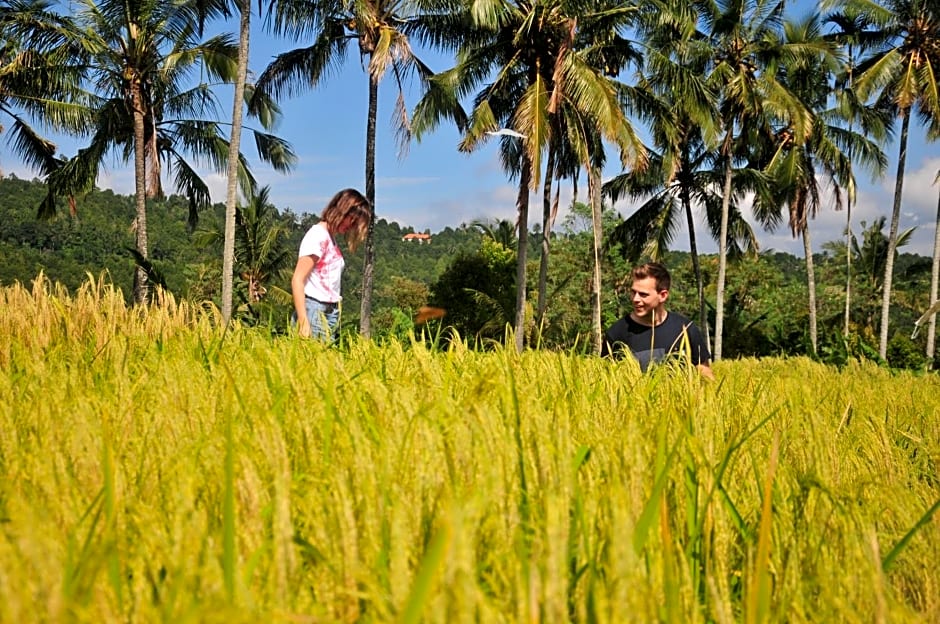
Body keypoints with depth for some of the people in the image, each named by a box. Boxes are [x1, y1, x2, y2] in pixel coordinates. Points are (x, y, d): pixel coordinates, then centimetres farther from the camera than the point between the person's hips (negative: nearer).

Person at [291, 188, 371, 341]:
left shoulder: (331, 238, 14)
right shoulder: (317, 235, -9)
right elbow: (297, 281, -14)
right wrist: (303, 322, -20)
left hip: (331, 312, 8)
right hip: (315, 310, -8)